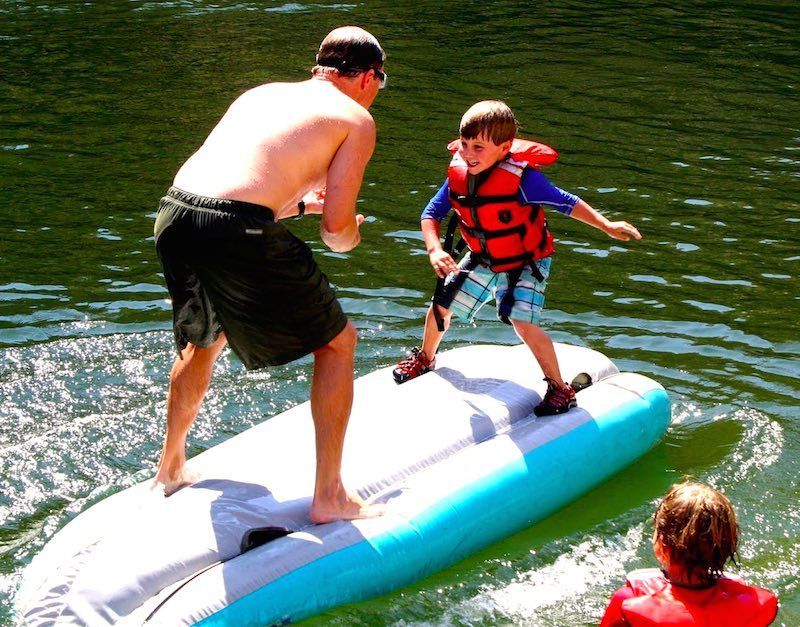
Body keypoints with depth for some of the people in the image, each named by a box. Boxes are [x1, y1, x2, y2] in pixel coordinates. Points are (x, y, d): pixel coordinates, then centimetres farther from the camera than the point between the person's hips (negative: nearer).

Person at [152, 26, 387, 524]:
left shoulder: (263, 93, 26)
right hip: (237, 232, -7)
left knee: (206, 337, 34)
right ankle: (329, 497, 16)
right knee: (337, 341, 13)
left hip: (173, 212, 7)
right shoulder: (356, 119, 8)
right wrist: (351, 235, 23)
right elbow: (337, 228, 0)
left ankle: (171, 468, 49)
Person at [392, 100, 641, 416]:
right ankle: (425, 358, 45)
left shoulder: (521, 178, -32)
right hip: (482, 260, 6)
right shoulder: (458, 174, -17)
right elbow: (431, 214, -9)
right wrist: (435, 251, -26)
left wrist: (607, 226, -30)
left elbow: (566, 203, -24)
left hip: (525, 262, -6)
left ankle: (560, 389, -4)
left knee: (523, 322, -23)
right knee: (442, 303, 13)